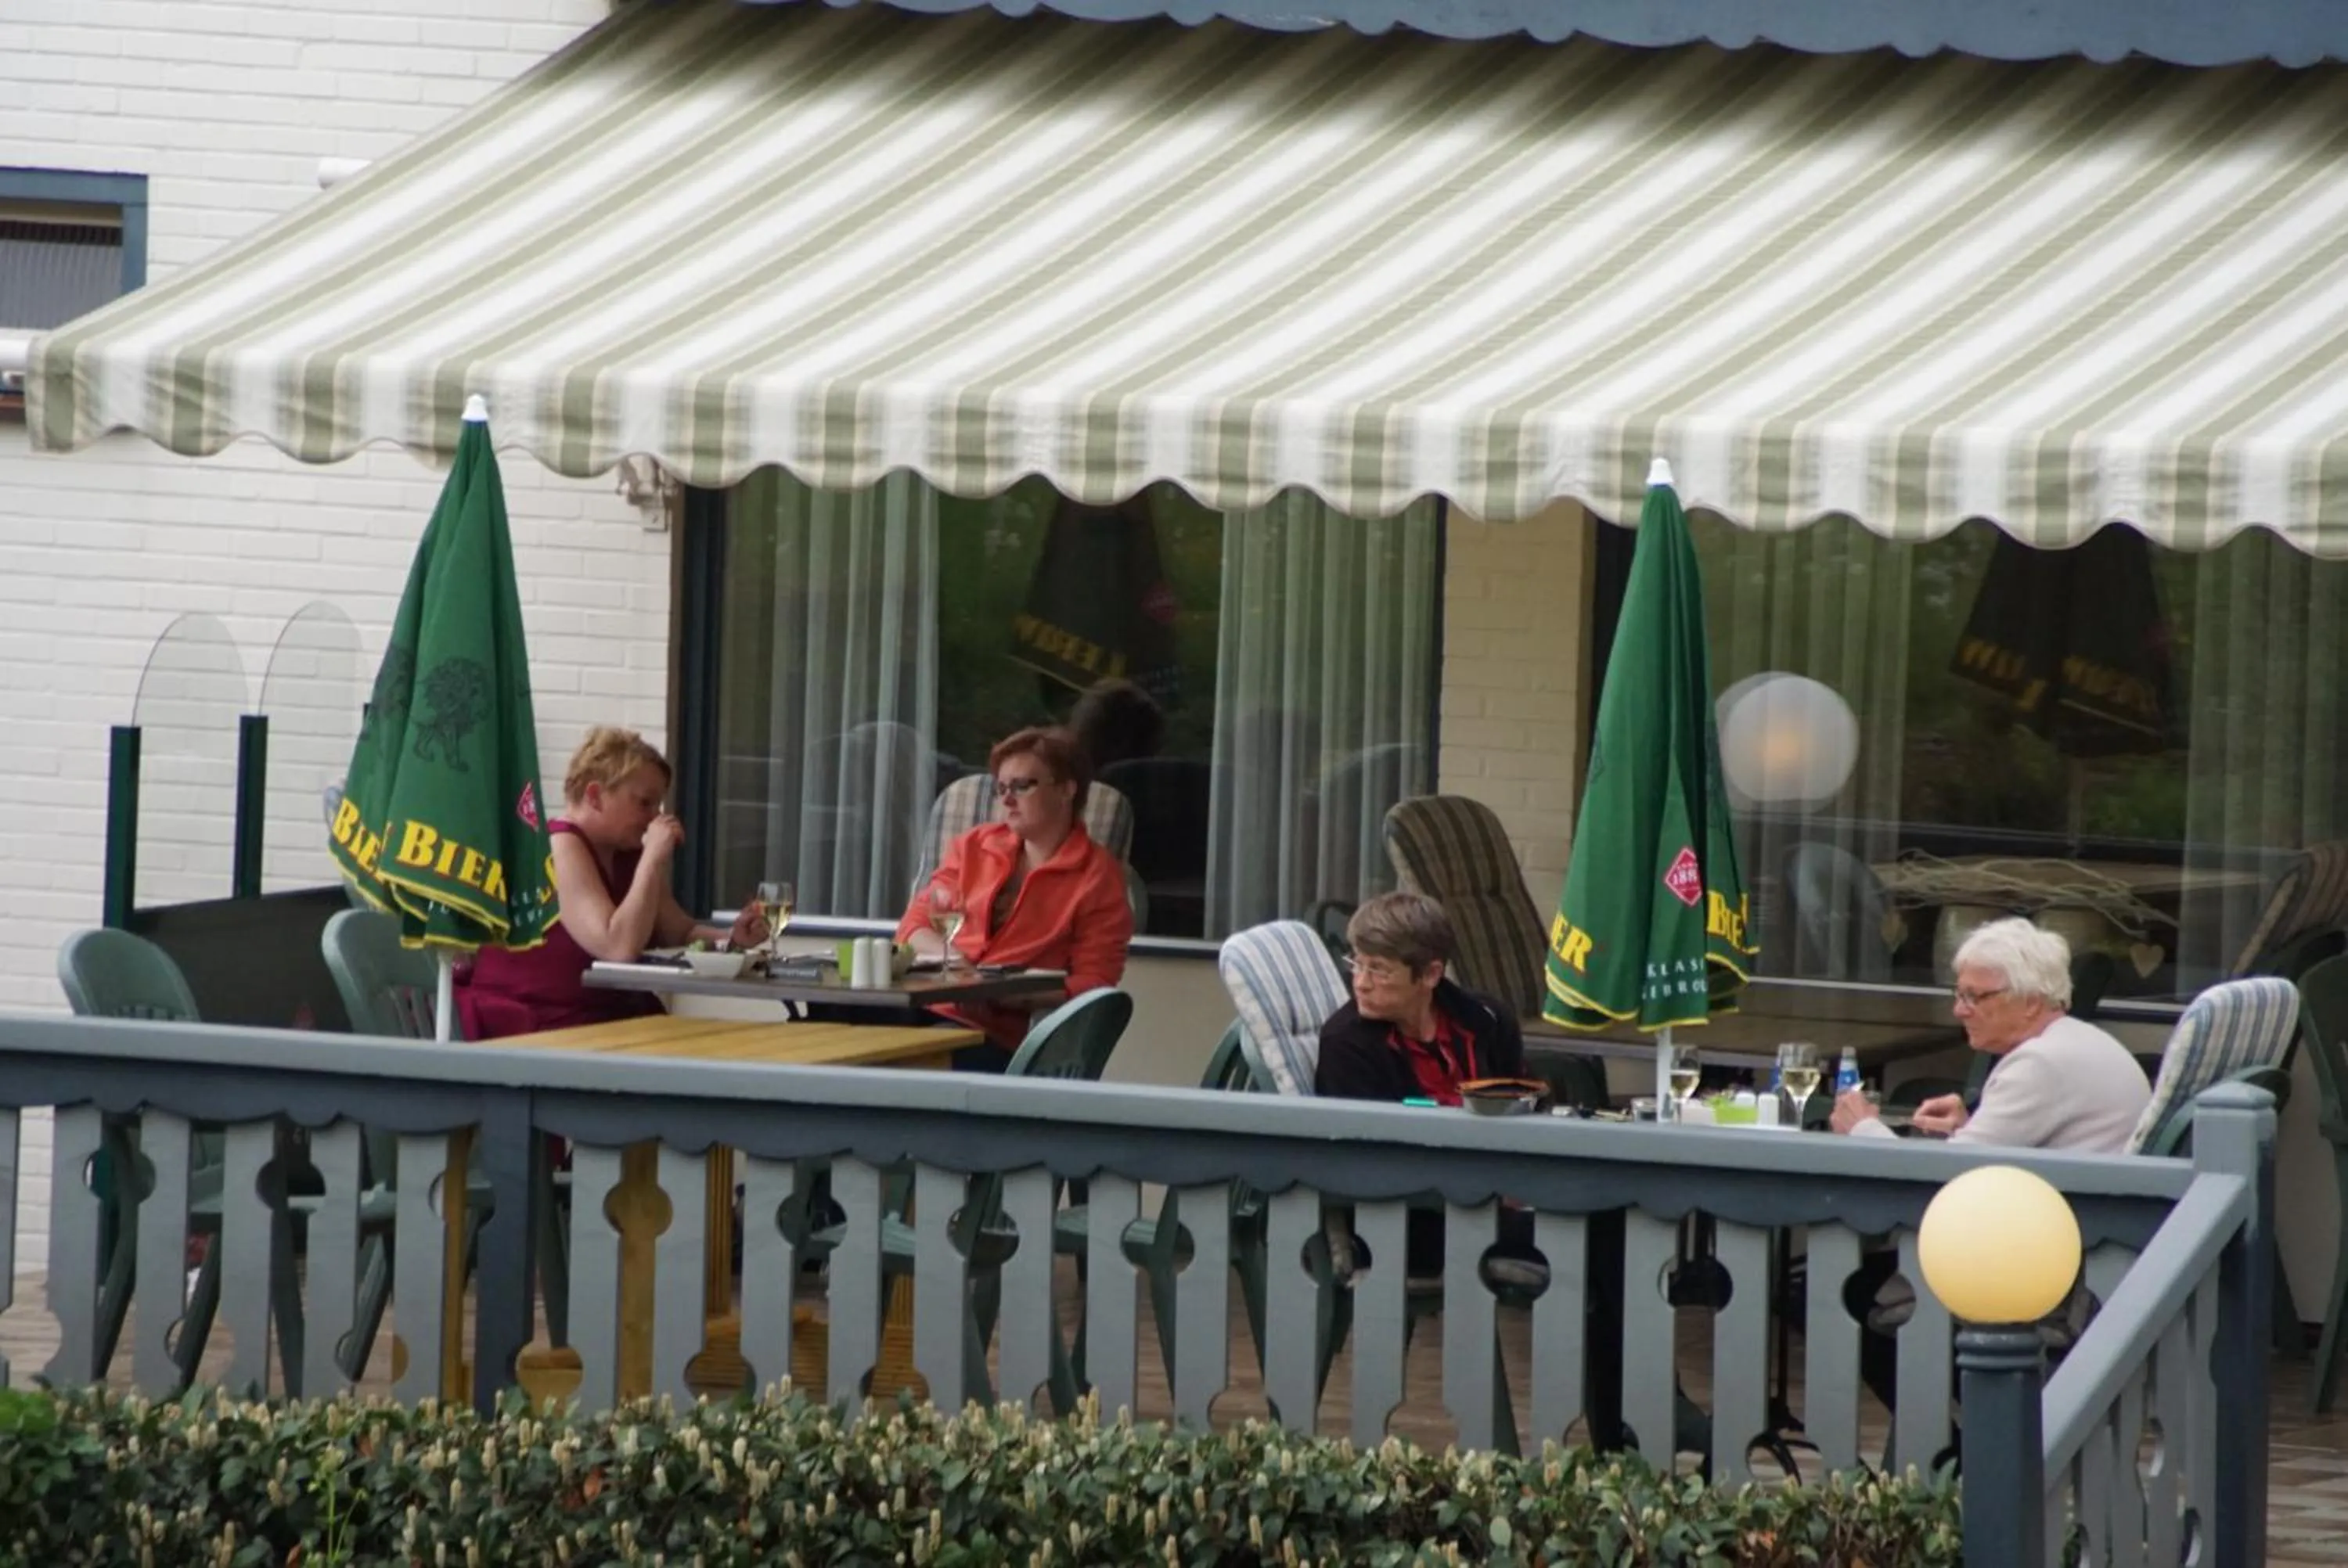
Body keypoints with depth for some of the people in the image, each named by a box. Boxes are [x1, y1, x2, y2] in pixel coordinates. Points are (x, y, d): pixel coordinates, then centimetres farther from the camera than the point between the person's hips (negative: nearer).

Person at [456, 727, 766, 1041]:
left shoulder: (627, 854, 12)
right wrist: (653, 859, -22)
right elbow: (620, 949, -26)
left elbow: (681, 933, 16)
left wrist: (732, 938, -3)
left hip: (605, 1022, 9)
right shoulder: (558, 849, -15)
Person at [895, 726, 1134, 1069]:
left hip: (998, 1037, -4)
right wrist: (949, 957, -4)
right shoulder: (974, 847, 22)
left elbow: (1091, 986, 0)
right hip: (922, 1007, 4)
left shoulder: (1097, 877, 6)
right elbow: (915, 924, 20)